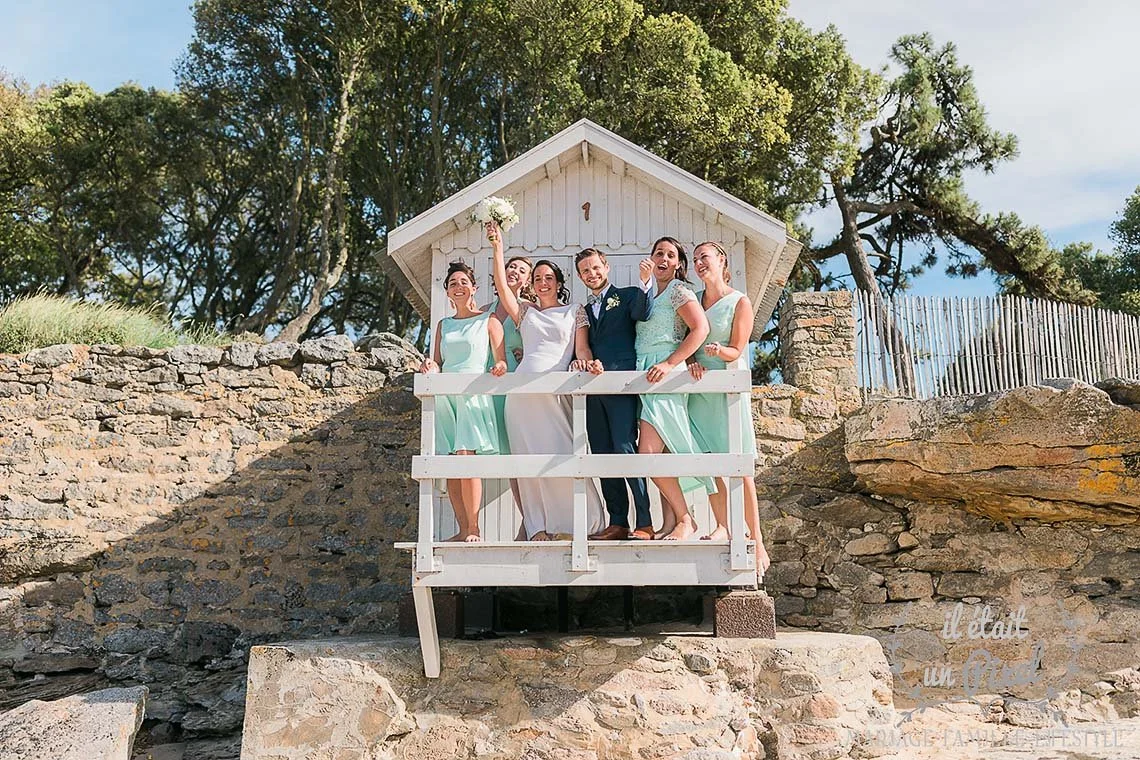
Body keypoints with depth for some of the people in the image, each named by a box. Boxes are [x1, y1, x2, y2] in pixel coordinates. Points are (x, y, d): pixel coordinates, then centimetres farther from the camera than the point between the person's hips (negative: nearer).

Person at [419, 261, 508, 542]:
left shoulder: (488, 320, 8)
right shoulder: (443, 325, 20)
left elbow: (501, 361, 2)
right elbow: (437, 364, 19)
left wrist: (499, 368, -21)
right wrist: (430, 367, -4)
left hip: (474, 394, -4)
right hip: (444, 395, 5)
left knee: (466, 458, -18)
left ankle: (474, 529, -14)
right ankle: (463, 530, 2)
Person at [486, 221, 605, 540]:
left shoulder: (574, 311, 16)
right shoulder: (525, 311, 20)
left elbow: (581, 348, 8)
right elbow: (502, 285, 9)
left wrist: (587, 365, -14)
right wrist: (498, 247, 0)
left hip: (556, 391, -2)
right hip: (522, 391, 2)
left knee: (562, 454, -10)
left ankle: (576, 523, -1)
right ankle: (539, 527, 1)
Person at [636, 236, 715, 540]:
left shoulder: (678, 290, -2)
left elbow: (700, 329, -15)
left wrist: (669, 364, -20)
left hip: (666, 376, -8)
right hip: (645, 377, 8)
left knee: (648, 453, -18)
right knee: (662, 454, 5)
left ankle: (685, 520, -8)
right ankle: (670, 524, 6)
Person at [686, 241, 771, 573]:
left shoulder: (740, 302, -1)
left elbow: (736, 350, -4)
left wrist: (718, 351, -25)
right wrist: (692, 361, -8)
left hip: (727, 386, -5)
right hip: (698, 386, 5)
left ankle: (756, 539, -4)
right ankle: (723, 526, 11)